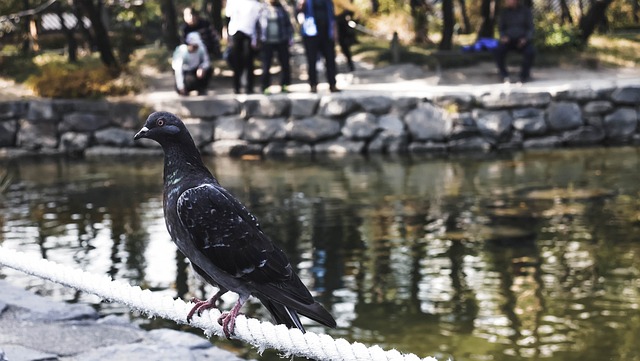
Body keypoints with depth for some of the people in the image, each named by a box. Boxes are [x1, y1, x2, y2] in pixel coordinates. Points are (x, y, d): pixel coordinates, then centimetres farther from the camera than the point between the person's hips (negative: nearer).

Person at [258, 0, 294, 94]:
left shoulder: (281, 10, 7)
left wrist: (290, 38, 6)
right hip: (267, 42, -2)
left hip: (281, 41, 2)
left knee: (285, 64, 4)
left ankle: (284, 85, 15)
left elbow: (288, 25, 12)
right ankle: (265, 87, 3)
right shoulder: (262, 10, 2)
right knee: (266, 66, -3)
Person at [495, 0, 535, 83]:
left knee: (530, 52, -34)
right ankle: (504, 75, -16)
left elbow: (530, 28, -2)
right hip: (509, 40, 1)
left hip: (522, 40, -1)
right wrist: (503, 37, -13)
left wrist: (525, 39, -21)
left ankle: (524, 75, -12)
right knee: (499, 50, -31)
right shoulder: (505, 11, 4)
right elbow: (501, 28, 9)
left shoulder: (525, 11, -1)